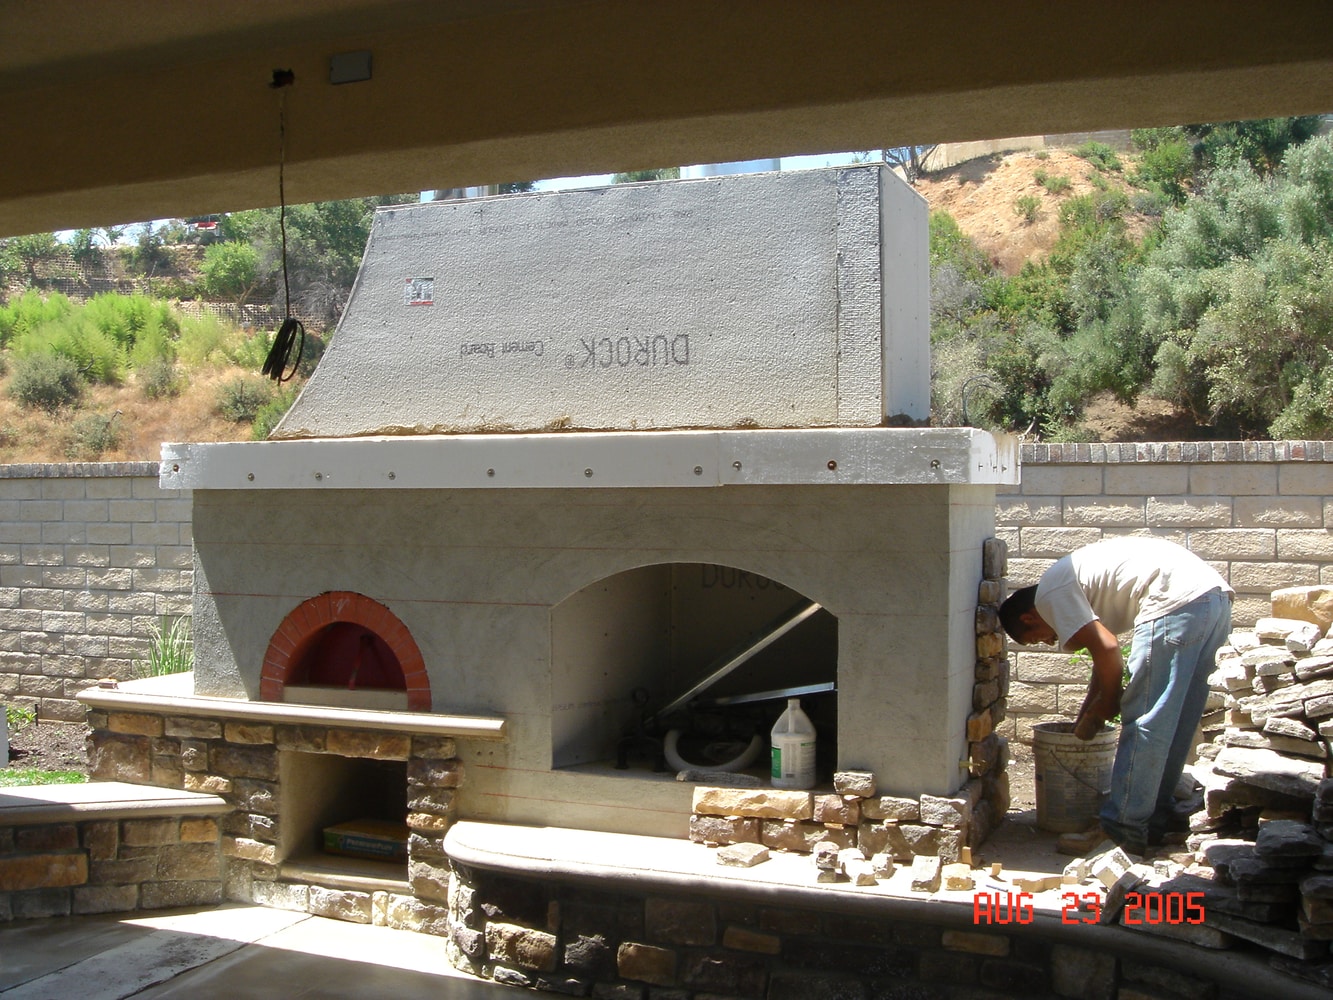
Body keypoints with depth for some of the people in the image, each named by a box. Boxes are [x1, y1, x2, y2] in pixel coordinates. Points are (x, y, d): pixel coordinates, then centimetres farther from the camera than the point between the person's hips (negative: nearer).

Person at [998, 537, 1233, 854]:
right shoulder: (1072, 580, 29)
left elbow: (1106, 649, -8)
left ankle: (1125, 828, 4)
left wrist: (1104, 708, 7)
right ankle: (1159, 813, 29)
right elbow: (1105, 651, 34)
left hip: (1177, 601, -10)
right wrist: (1084, 718, 36)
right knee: (1176, 722, 18)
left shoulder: (1049, 594, 1)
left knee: (1143, 723, -2)